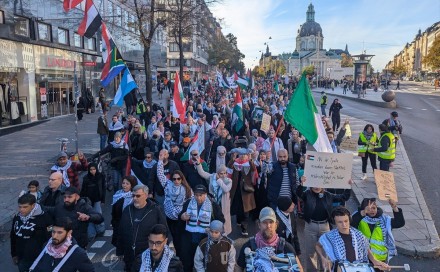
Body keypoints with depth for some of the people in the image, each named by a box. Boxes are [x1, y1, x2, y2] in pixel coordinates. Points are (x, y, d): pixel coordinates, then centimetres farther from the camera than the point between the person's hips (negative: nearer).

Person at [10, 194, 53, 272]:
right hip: (21, 258, 5)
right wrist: (14, 254, 15)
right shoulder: (17, 217, -1)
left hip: (38, 259, -5)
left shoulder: (44, 218, -20)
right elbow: (13, 237, 11)